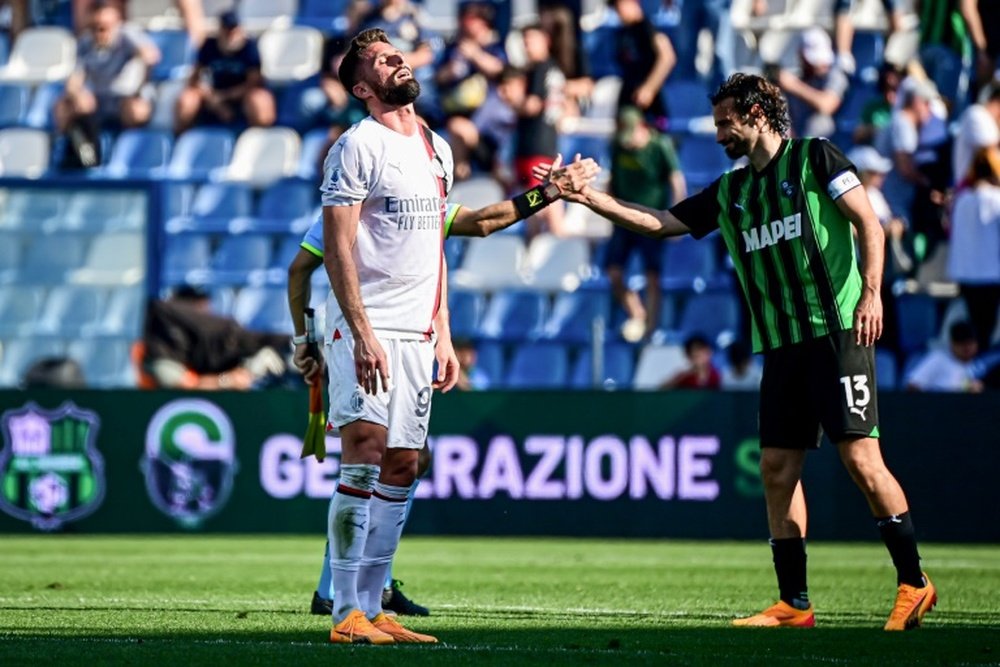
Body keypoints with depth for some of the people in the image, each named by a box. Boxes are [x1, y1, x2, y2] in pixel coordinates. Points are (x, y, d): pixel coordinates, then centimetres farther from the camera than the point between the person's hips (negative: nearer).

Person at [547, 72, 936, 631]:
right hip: (781, 348, 7)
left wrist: (871, 292, -17)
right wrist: (591, 197, 10)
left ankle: (914, 582, -2)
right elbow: (657, 222, 20)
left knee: (860, 457, -11)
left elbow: (869, 224, -5)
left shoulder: (814, 159, 0)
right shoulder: (729, 193, 18)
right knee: (778, 467, 2)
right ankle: (794, 604, 7)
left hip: (838, 333, -7)